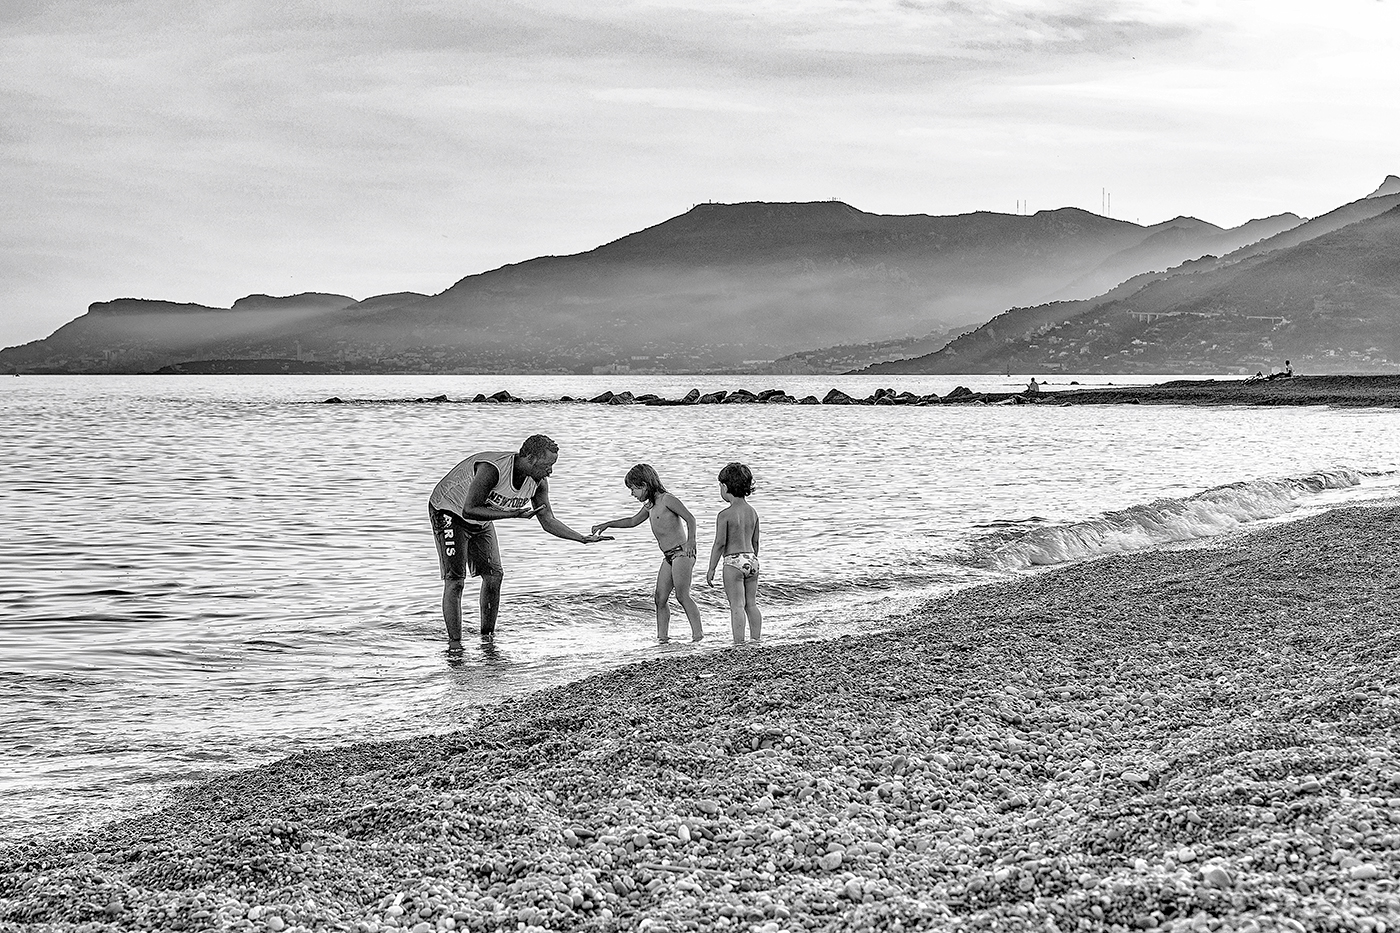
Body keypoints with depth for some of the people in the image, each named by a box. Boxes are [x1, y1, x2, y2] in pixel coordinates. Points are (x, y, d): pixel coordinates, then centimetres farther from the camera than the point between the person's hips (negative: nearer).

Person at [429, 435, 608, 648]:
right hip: (449, 509, -7)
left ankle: (488, 638, 10)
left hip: (480, 522, 7)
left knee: (494, 575, -1)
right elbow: (469, 510, -36)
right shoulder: (492, 469, -37)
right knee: (455, 580, -14)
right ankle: (454, 643, -11)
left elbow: (548, 521, -8)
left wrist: (583, 539, -20)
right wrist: (513, 514, -40)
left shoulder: (538, 482, -14)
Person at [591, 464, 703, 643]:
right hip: (668, 557, 9)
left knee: (682, 596, -14)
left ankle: (698, 634, -13)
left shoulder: (667, 500, -9)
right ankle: (662, 637, 2)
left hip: (681, 553, -9)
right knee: (660, 597, 2)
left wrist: (691, 541, -27)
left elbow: (690, 519, -14)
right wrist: (607, 525, 29)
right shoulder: (649, 506, 17)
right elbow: (633, 521, 33)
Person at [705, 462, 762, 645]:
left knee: (737, 606, -4)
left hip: (733, 562, -6)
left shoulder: (725, 515, -13)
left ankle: (739, 643, -4)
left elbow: (720, 544, -13)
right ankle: (756, 641, 16)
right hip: (751, 560, 6)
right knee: (751, 604, 13)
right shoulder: (753, 512, 7)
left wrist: (711, 569, -7)